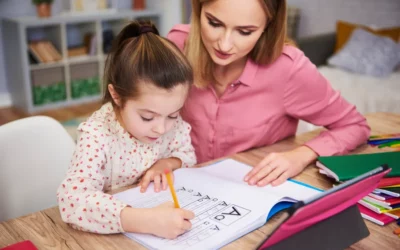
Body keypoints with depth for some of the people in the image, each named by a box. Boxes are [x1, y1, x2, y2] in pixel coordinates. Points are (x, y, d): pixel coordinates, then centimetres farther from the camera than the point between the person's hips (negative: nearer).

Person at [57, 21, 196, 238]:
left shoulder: (173, 123, -10)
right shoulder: (97, 136, -25)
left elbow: (188, 155, 8)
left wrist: (169, 163, -14)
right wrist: (146, 220, -45)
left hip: (162, 208, 4)